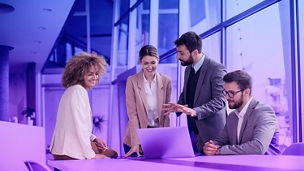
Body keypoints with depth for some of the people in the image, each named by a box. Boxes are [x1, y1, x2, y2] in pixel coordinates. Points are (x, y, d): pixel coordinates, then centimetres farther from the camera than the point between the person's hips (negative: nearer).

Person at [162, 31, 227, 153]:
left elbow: (219, 101, -19)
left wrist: (195, 111, -31)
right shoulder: (188, 69, 11)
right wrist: (179, 107, 0)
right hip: (193, 131, 7)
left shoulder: (217, 69, -14)